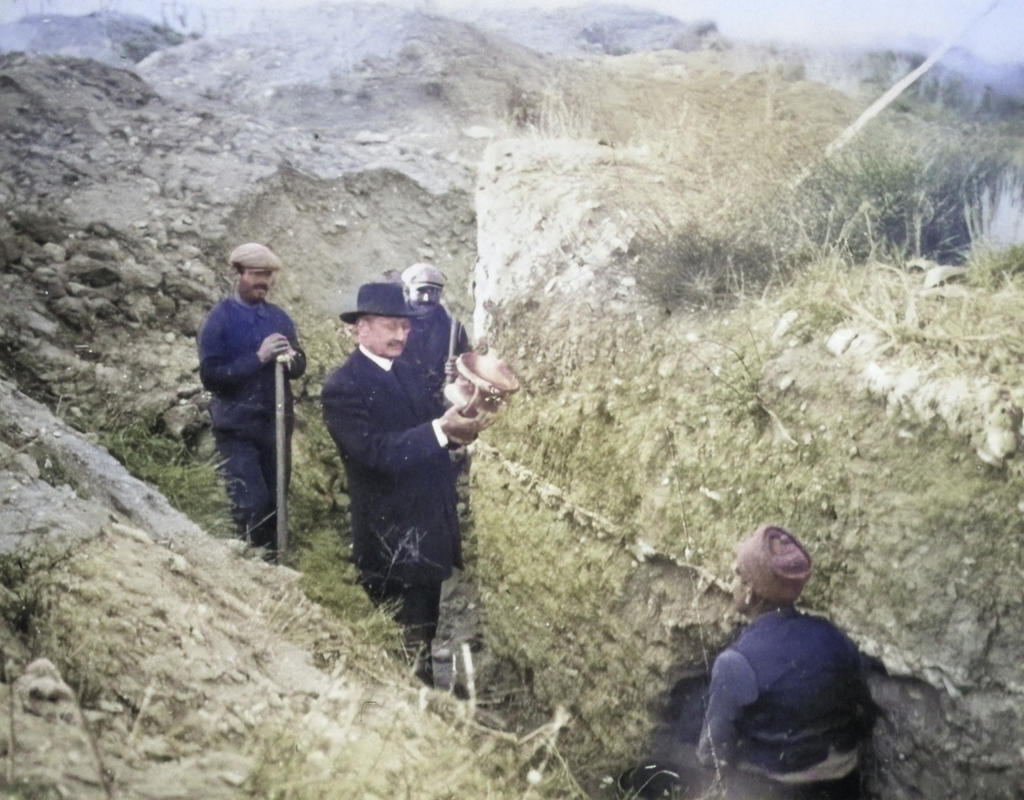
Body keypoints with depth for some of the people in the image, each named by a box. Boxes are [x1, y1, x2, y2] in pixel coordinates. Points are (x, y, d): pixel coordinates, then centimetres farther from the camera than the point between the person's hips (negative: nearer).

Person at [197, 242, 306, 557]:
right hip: (237, 429, -4)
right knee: (251, 506, -10)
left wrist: (291, 358, -14)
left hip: (277, 424, 4)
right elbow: (210, 375, -14)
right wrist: (258, 358, -22)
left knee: (275, 503, 11)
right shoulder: (219, 319, -6)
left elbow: (300, 366, 11)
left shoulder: (279, 317, 7)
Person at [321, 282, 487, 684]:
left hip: (430, 531, 8)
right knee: (407, 649, 0)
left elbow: (427, 436, 7)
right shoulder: (342, 386, -14)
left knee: (424, 638, 21)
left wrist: (460, 425, -16)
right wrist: (441, 430, -35)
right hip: (392, 541, -8)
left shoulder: (407, 372, 12)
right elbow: (377, 452, -26)